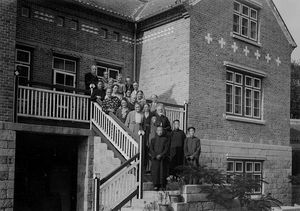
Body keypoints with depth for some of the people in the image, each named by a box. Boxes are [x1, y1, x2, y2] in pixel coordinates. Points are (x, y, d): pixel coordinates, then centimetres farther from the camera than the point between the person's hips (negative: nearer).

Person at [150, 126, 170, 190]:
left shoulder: (166, 139, 7)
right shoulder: (153, 140, 13)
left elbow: (167, 149, -2)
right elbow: (151, 149, 4)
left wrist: (161, 155, -13)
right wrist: (156, 156, -10)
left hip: (163, 159, -1)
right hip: (155, 159, 1)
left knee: (163, 172, -3)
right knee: (155, 172, -4)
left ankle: (163, 186, 4)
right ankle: (156, 186, 2)